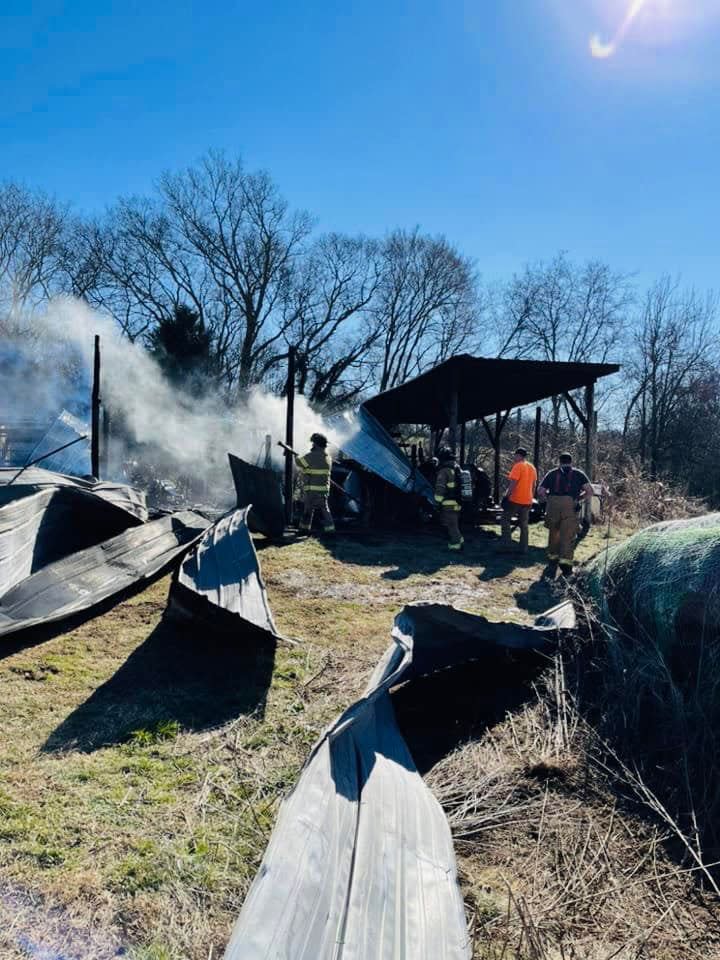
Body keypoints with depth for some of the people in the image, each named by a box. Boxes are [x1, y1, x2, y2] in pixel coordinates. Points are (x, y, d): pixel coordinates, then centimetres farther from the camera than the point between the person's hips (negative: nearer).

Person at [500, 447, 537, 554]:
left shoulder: (518, 466, -12)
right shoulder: (532, 468, 12)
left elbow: (513, 483, -18)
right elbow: (533, 485, 18)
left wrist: (507, 496, -15)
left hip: (515, 499, -7)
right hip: (527, 501, 7)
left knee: (506, 520, 6)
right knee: (524, 525, 11)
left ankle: (507, 544, -1)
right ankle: (523, 548, 11)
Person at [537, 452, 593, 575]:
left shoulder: (552, 473, 20)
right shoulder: (578, 474, 19)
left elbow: (540, 491, 10)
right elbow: (589, 491, 5)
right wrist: (579, 498, 21)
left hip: (553, 504, 2)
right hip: (570, 504, -1)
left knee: (553, 533, 18)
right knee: (568, 535, -1)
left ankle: (552, 557, 20)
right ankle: (565, 561, -13)